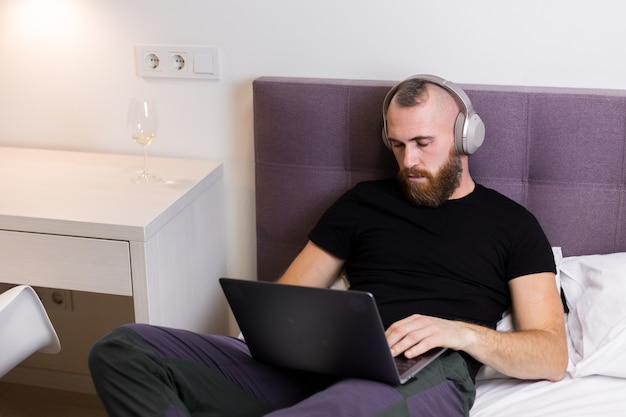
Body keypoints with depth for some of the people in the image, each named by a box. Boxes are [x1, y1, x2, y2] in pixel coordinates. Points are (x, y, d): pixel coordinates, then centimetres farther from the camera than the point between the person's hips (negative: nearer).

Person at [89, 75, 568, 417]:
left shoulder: (511, 223, 16)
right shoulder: (363, 202, 24)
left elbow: (553, 356, 7)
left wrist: (460, 332, -11)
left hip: (425, 378, -4)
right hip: (317, 364, 5)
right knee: (125, 347, -17)